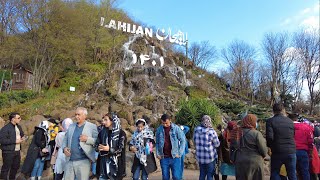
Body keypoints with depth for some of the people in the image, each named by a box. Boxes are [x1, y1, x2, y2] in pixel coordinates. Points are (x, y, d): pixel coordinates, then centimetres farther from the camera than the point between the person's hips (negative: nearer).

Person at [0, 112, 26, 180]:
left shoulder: (18, 127, 10)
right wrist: (15, 141, -20)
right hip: (8, 152, -8)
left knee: (16, 167, 18)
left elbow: (21, 135, 24)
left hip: (17, 151, 8)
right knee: (6, 168, 2)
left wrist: (23, 138, 1)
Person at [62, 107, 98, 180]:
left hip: (83, 161, -4)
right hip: (70, 161, 4)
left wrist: (87, 139, -19)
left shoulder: (92, 126, -2)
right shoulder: (71, 126, 13)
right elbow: (65, 139, 16)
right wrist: (64, 148, -3)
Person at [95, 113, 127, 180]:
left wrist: (109, 149, -24)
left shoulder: (121, 133, -7)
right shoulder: (102, 132, 7)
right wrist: (99, 148, -17)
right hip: (103, 162, 3)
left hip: (115, 163, -3)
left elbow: (121, 149, -11)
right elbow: (96, 145, 5)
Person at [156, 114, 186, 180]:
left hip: (174, 157, -2)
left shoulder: (176, 128, -7)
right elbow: (157, 143, 9)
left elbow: (183, 140, -2)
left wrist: (179, 153, -7)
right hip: (164, 158, 2)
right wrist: (158, 153, 0)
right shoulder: (159, 129, 0)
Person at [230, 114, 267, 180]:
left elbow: (232, 146, 4)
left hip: (240, 163, 5)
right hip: (255, 162, -4)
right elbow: (264, 151, -11)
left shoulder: (237, 133, 1)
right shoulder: (256, 133, -13)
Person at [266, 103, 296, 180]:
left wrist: (269, 146, 2)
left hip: (277, 152, -4)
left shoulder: (270, 121, -9)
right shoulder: (290, 121, 5)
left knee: (274, 174, 10)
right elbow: (293, 135, 10)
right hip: (291, 151, 4)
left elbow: (269, 137, -17)